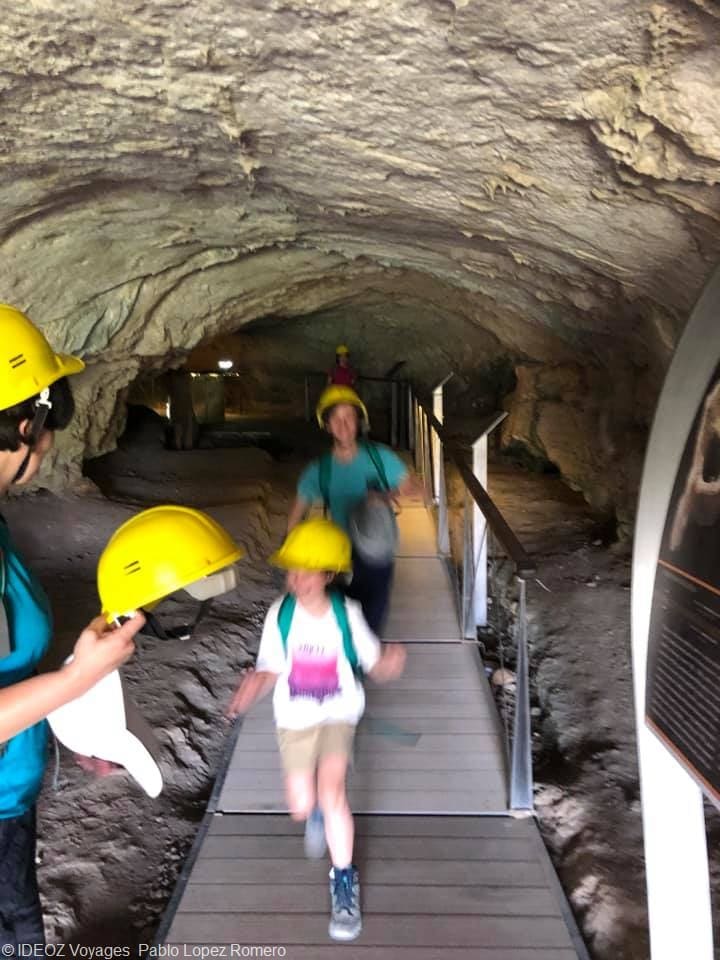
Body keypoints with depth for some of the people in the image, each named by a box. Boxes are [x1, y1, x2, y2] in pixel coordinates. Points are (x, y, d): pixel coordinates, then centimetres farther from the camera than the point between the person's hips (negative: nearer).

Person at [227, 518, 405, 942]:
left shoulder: (348, 613, -17)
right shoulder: (281, 614, -15)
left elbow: (374, 664, -9)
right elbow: (271, 670, -8)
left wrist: (391, 661, -32)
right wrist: (251, 689, -28)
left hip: (339, 714, -2)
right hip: (295, 717, 2)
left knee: (331, 790, -21)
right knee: (302, 807, 7)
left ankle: (345, 879, 4)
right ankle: (319, 813, 48)